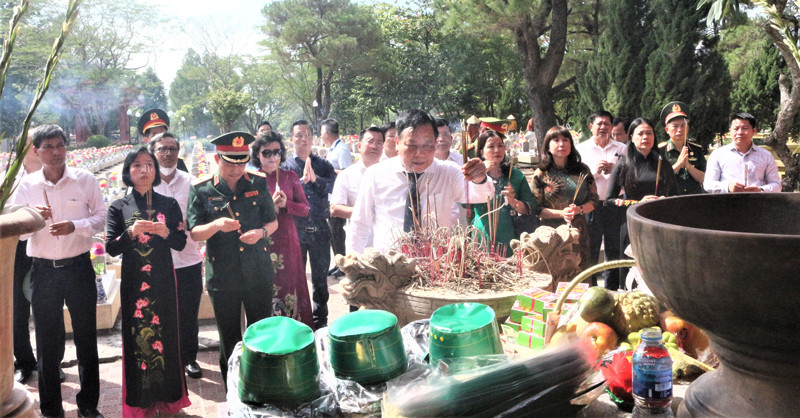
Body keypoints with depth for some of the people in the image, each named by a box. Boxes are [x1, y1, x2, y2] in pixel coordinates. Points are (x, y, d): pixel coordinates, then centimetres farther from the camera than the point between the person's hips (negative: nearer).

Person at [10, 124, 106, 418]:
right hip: (43, 270, 1)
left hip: (79, 267, -1)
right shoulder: (26, 186, 1)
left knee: (86, 338, 8)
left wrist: (75, 226, -18)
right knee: (47, 341, 9)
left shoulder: (84, 179, -2)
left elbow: (101, 217, 0)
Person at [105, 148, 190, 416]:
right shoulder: (118, 207, 3)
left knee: (165, 335, 3)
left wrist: (166, 233, -20)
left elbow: (181, 243, 0)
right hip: (133, 282, 0)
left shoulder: (169, 205, 4)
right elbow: (111, 248, -3)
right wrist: (131, 233, -20)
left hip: (163, 282, 0)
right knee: (136, 336, 3)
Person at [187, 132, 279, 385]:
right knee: (230, 342, 11)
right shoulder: (201, 191, -4)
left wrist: (261, 232, -15)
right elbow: (194, 233, -6)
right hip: (222, 279, -1)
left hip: (259, 275, 2)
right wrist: (216, 225, -26)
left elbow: (273, 222, 8)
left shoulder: (258, 184, 1)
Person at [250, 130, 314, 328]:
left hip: (287, 241, 2)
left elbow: (305, 209, 3)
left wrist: (286, 204, -14)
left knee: (290, 286, 6)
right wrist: (269, 205, -17)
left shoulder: (290, 177, 5)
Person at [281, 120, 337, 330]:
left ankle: (320, 320, 24)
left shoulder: (323, 165, 7)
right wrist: (302, 180, -24)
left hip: (319, 229, 2)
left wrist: (315, 178, -21)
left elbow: (335, 186, -8)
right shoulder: (285, 165, 1)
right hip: (295, 229, -1)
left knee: (320, 277, 11)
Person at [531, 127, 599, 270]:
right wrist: (561, 213, -14)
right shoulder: (541, 174, 1)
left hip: (579, 233, 2)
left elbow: (594, 200, 11)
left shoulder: (583, 170, 9)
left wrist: (579, 209, -9)